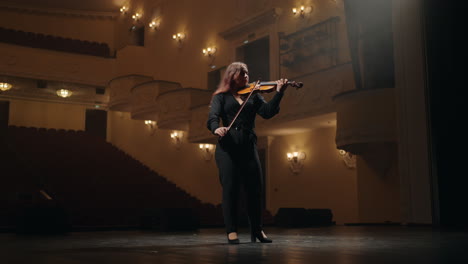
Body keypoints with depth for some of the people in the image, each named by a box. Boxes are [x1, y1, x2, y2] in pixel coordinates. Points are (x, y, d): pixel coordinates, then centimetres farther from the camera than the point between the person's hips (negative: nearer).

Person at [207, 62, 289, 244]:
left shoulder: (253, 95, 17)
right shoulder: (221, 97, 11)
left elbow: (267, 112, 1)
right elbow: (212, 118, -6)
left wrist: (279, 93, -12)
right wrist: (216, 128, -28)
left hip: (248, 147, 3)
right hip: (227, 147, -2)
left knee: (255, 188, 1)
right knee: (230, 187, -7)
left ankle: (257, 230, 14)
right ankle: (232, 231, 1)